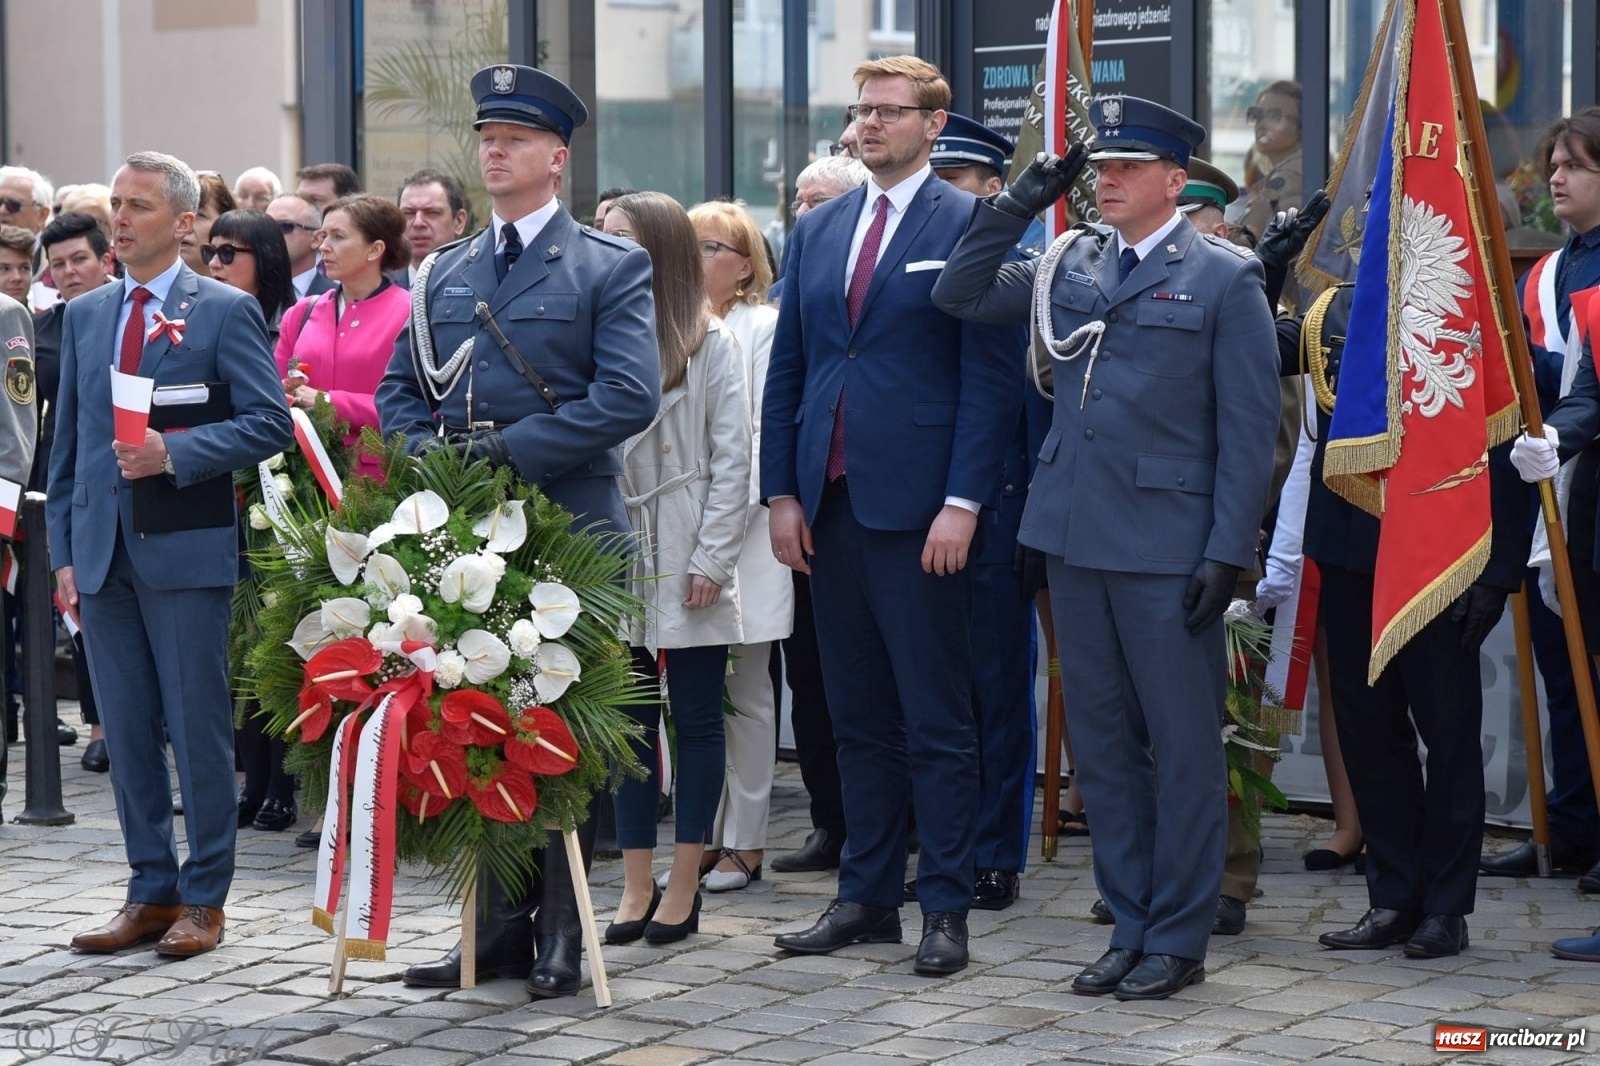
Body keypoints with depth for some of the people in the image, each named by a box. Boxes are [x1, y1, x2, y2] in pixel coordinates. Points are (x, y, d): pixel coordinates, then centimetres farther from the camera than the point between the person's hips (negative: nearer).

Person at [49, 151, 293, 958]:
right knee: (127, 733, 9)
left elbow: (268, 424, -8)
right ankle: (151, 892, 17)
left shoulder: (225, 311, -2)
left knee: (199, 731, 0)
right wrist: (64, 550, 9)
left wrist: (174, 454, -19)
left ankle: (203, 898, 8)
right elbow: (67, 442, 15)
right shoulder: (84, 316, 14)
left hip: (186, 550, -5)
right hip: (103, 553, 5)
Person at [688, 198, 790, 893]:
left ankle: (745, 843, 4)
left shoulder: (762, 328, -1)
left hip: (742, 533, -5)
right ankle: (704, 834, 10)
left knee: (743, 695, 0)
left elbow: (765, 434, -7)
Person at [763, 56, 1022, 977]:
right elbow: (787, 370, 15)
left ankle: (947, 908, 4)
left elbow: (991, 374, -8)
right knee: (859, 718, 11)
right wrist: (783, 491, 7)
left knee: (937, 723, -1)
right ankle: (868, 897, 18)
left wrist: (963, 501, -15)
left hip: (918, 506, -6)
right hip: (830, 502, 6)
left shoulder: (968, 226, -4)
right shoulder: (818, 231, 14)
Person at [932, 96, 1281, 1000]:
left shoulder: (1225, 277, -4)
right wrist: (1021, 203, 3)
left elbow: (1250, 426, -7)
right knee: (1103, 746, 11)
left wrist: (1227, 553, -13)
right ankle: (1131, 930, 21)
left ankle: (1178, 941, 11)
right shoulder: (1070, 266, 11)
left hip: (1168, 550, -6)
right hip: (1078, 540, 6)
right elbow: (960, 294, 14)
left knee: (1184, 747, 2)